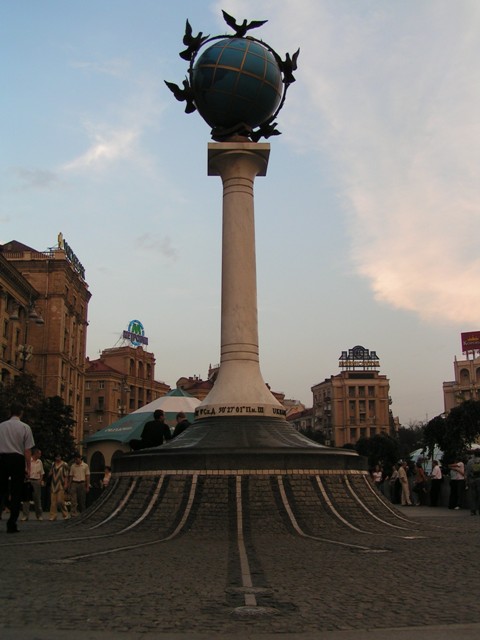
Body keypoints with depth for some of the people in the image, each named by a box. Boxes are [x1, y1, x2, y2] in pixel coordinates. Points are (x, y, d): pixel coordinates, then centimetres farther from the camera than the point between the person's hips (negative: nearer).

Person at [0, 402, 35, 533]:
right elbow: (27, 450, -5)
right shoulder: (25, 427, -3)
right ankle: (11, 525, 6)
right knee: (16, 493, 6)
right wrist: (28, 467, 2)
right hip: (17, 459, -2)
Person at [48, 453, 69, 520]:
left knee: (60, 500, -8)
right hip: (53, 484, 5)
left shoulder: (64, 464, -2)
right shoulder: (53, 464, 14)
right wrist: (50, 473, -1)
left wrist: (66, 484, -11)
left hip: (61, 485, -5)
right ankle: (53, 516, 7)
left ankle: (65, 514, 6)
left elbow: (66, 475, -5)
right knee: (53, 501, 2)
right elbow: (50, 473, 22)